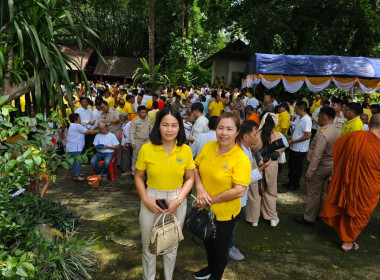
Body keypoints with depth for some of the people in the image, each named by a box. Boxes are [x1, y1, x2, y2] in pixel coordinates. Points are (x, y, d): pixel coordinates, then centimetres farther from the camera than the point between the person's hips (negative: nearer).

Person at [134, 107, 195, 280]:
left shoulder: (185, 150, -10)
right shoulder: (146, 149, -13)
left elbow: (190, 178, -2)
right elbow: (138, 177, -2)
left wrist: (178, 200, -15)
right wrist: (145, 199, -14)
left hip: (177, 201, 1)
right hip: (151, 200, -1)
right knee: (149, 244, 17)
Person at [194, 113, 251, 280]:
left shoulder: (241, 159, -25)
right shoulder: (208, 147, -9)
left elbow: (239, 191, -28)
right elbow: (196, 168, 1)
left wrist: (210, 200, -21)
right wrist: (200, 188, -17)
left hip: (224, 214, -5)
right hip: (205, 209, 5)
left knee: (220, 247, 21)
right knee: (207, 242, 29)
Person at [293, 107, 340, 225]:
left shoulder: (323, 134, -26)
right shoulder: (337, 132, 3)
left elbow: (317, 156, -27)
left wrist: (309, 172, -23)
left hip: (320, 167, -9)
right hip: (331, 166, 9)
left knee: (313, 193, 3)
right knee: (323, 192, 21)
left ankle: (308, 219, 15)